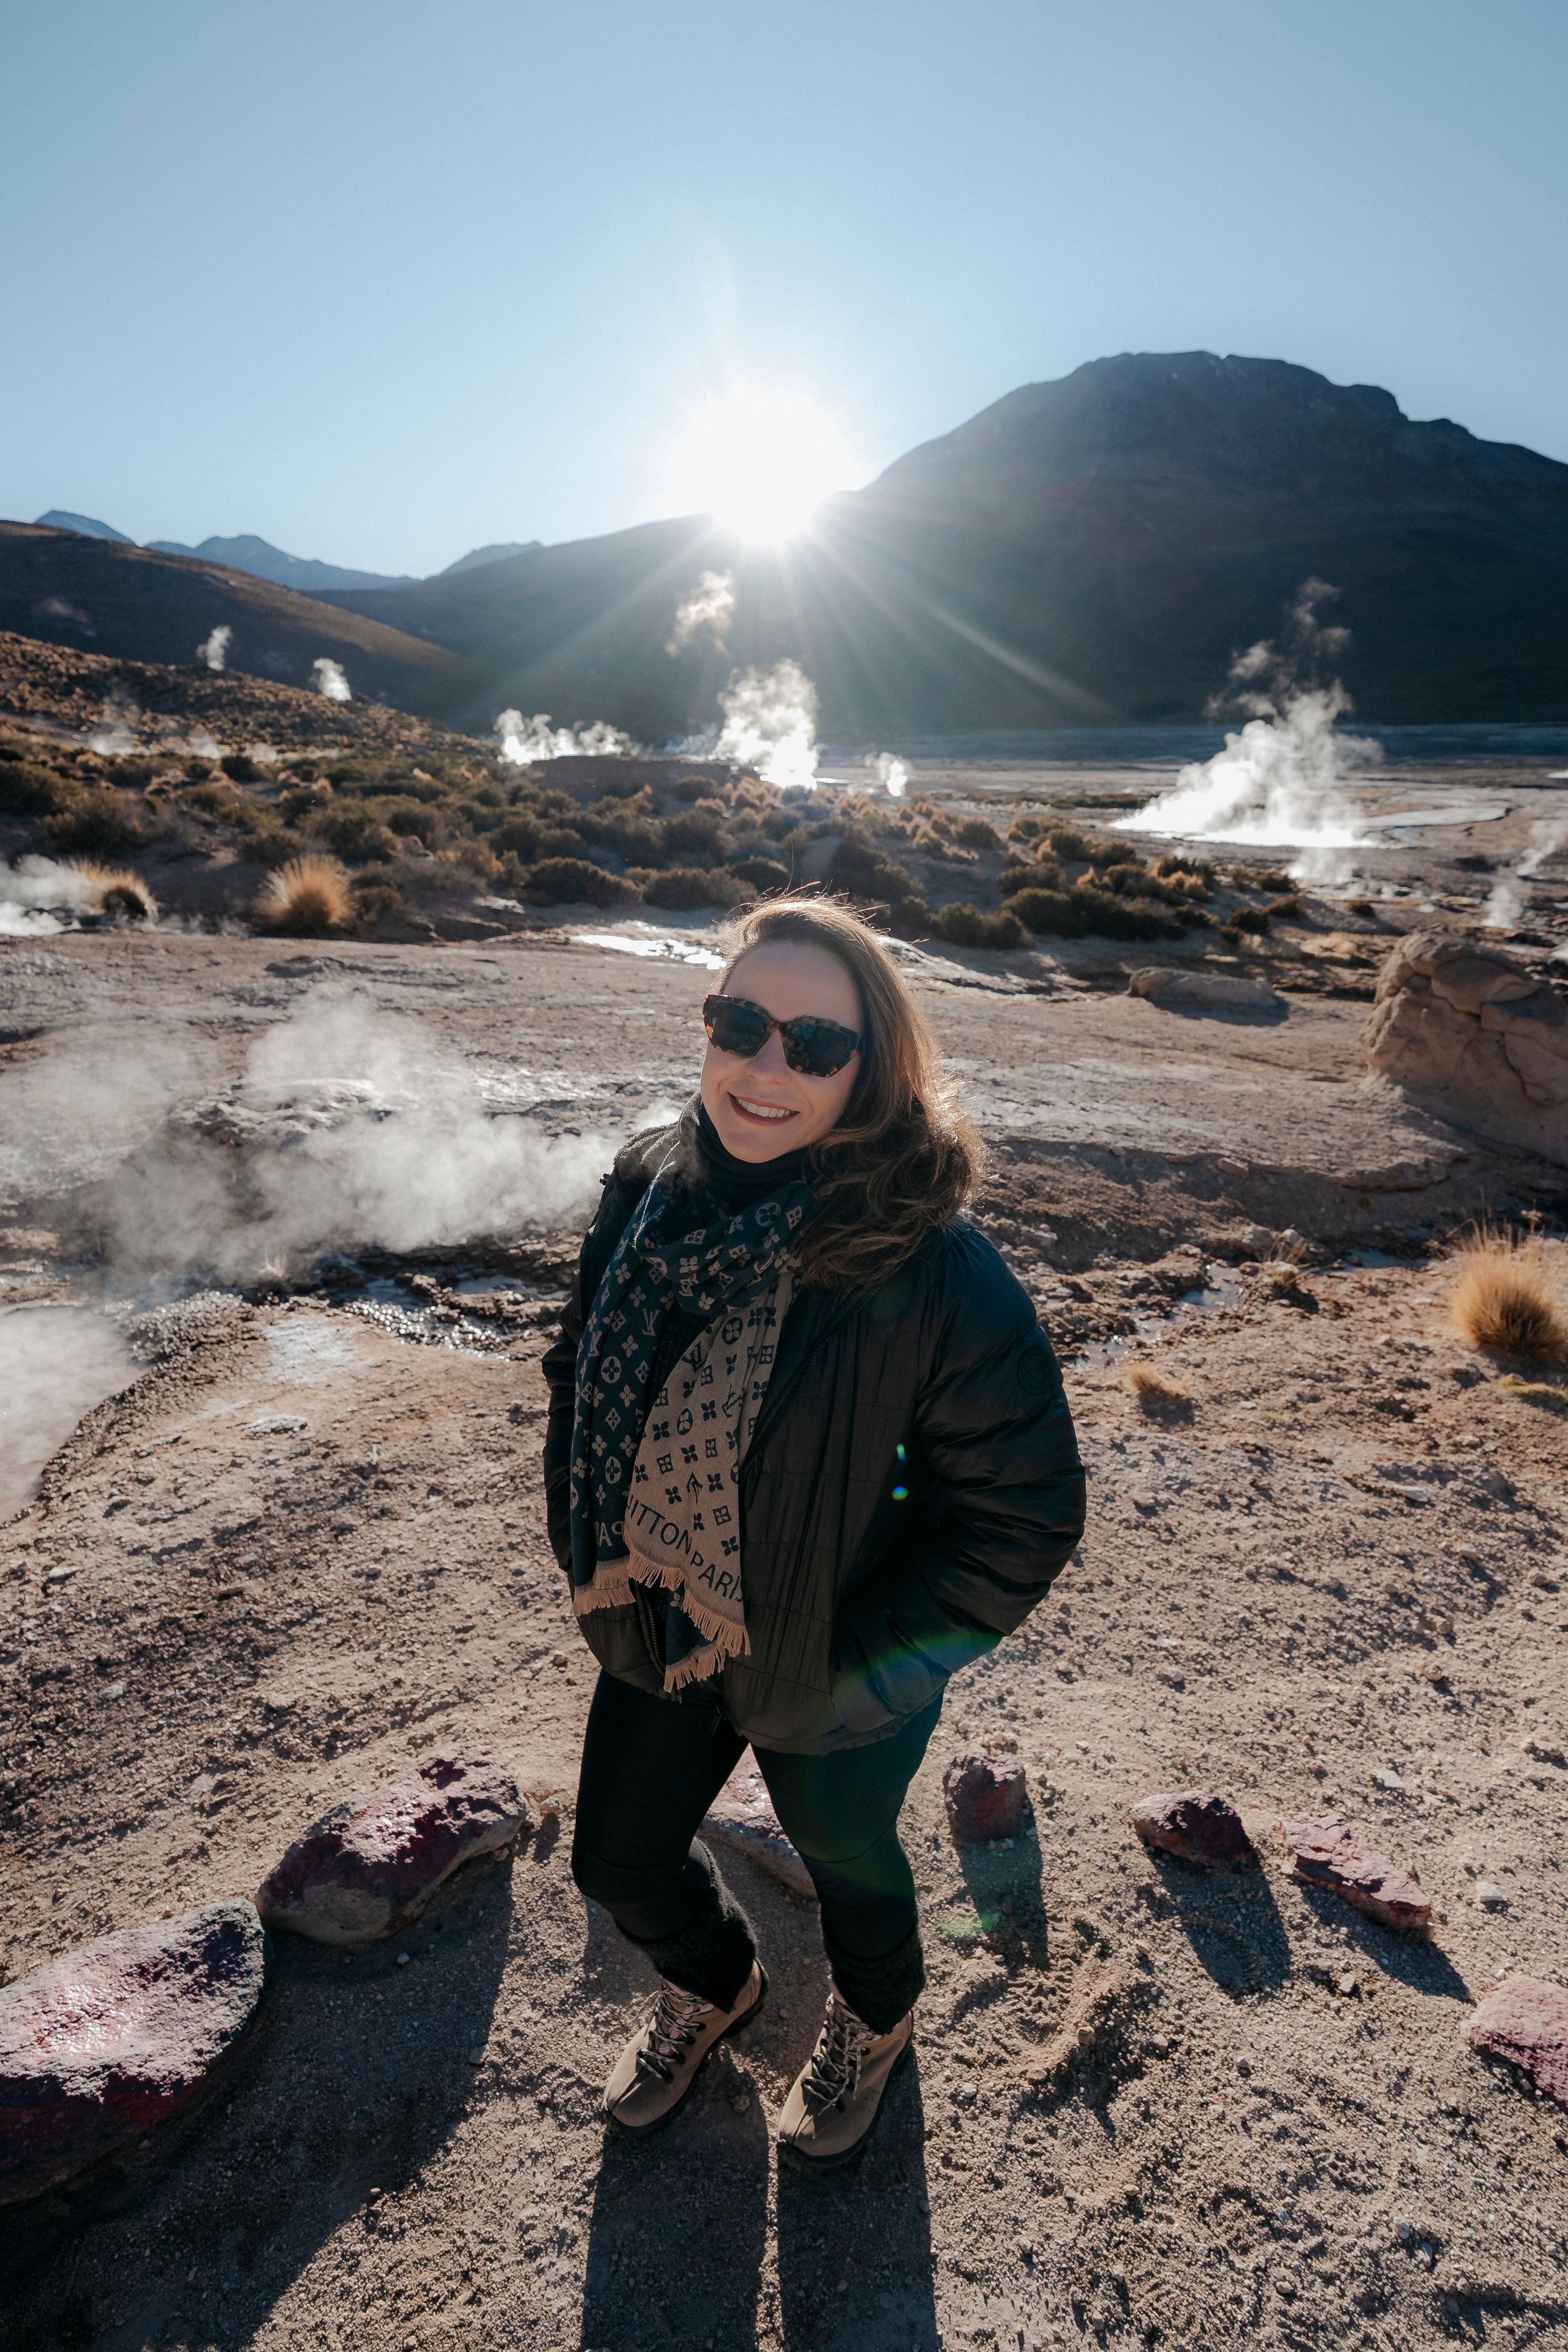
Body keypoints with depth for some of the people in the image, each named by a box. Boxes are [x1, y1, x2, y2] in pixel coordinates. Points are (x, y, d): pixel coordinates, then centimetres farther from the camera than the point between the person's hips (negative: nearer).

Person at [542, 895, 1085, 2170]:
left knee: (847, 1860, 26)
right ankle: (716, 1986, 63)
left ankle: (876, 2018, 64)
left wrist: (869, 1669, -17)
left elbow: (1026, 1513, -22)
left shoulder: (934, 1271, -31)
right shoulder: (647, 1189, -13)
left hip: (826, 1679, -4)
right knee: (621, 1858, 25)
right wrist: (590, 1561, 2)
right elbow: (582, 1381, 4)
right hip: (656, 1636, 5)